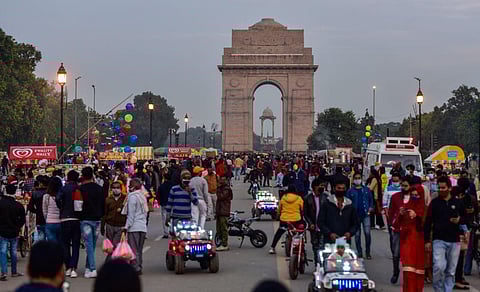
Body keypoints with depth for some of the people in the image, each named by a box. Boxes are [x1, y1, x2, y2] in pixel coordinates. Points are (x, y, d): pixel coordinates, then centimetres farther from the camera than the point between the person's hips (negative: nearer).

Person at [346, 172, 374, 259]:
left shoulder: (366, 190, 9)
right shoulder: (350, 191, 5)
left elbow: (371, 199, 14)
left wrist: (371, 208, 0)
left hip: (365, 214, 0)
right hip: (355, 215, 0)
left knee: (367, 233, -9)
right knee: (357, 235, 5)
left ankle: (368, 252, 3)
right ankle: (359, 253, 13)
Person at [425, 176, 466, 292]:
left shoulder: (458, 203, 6)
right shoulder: (434, 202, 2)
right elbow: (428, 222, 3)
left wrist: (459, 220, -7)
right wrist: (427, 240, -2)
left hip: (454, 241, 2)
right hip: (438, 240, -2)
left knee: (451, 271, 6)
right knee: (439, 267, -16)